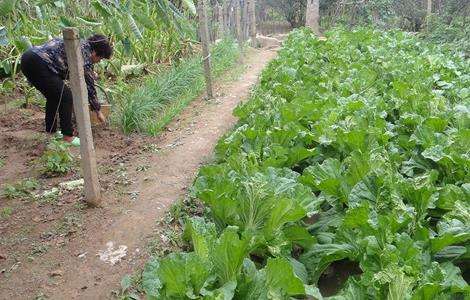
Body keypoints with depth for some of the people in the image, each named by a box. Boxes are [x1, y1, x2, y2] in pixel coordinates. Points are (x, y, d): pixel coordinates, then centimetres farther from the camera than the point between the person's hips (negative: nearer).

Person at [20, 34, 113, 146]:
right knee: (66, 97, -1)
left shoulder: (78, 44, 21)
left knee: (54, 96, 22)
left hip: (27, 58, 10)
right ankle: (67, 137, 6)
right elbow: (89, 87, 0)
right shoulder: (85, 54, -4)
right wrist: (98, 111, 9)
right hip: (39, 64, -10)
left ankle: (51, 132, 31)